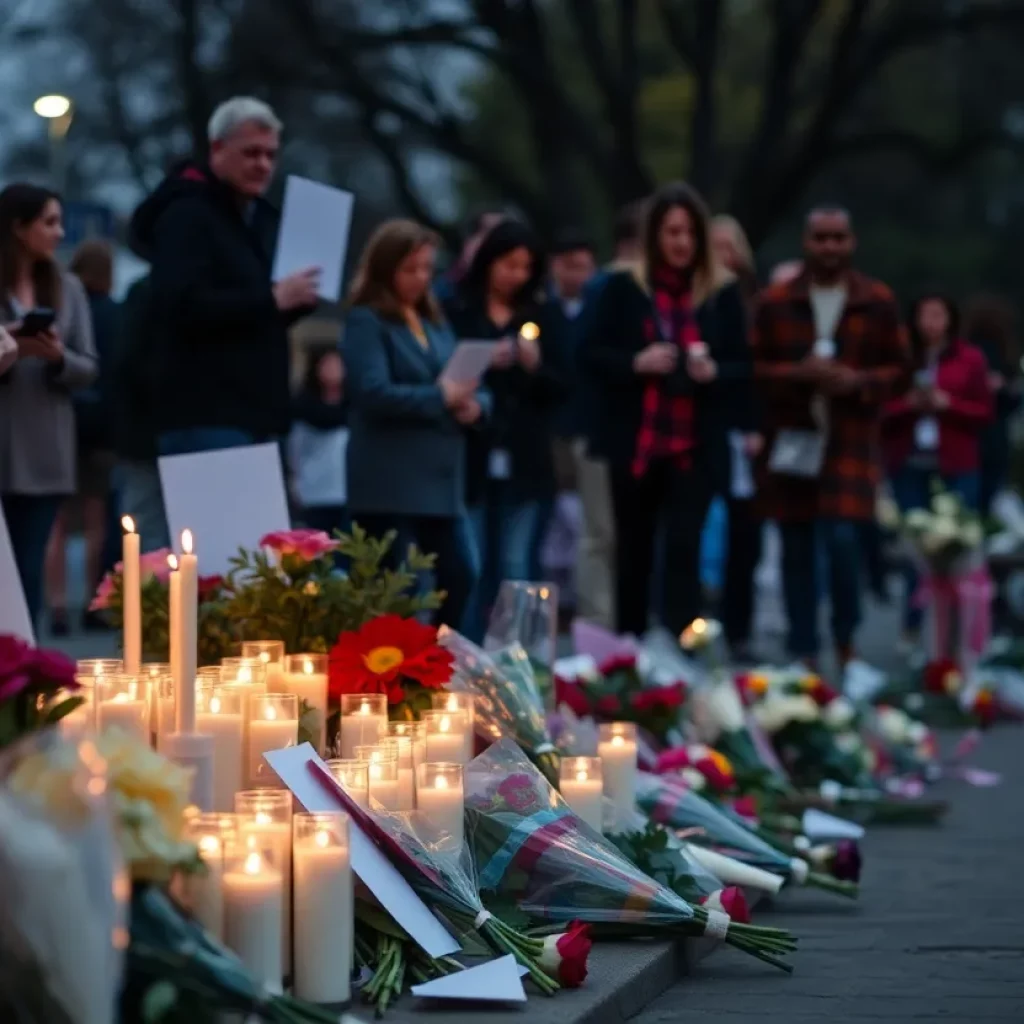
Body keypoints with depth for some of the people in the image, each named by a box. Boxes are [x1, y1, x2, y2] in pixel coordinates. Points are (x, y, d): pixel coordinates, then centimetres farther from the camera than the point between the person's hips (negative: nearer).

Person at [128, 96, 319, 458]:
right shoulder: (186, 215, -7)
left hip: (260, 413, 9)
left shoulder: (262, 218, 21)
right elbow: (182, 306, -21)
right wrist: (272, 298, -20)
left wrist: (298, 299, 6)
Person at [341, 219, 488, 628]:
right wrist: (439, 398, -18)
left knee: (461, 576, 3)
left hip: (442, 477, 7)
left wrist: (474, 406, -6)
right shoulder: (365, 321, -3)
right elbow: (373, 392, -17)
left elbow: (474, 389, 18)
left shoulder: (435, 322, 19)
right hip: (390, 482, -7)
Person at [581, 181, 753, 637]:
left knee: (684, 549, -11)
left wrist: (715, 372, -16)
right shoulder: (623, 287, 0)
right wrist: (636, 362, -17)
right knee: (634, 550, 13)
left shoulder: (723, 292, 2)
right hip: (634, 442, 1)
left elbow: (744, 367, 5)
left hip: (697, 447, -1)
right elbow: (592, 355, 0)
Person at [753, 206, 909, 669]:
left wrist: (859, 381, -13)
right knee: (797, 550, 6)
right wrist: (798, 373, -15)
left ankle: (846, 640, 9)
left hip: (850, 440, -1)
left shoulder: (878, 302, 3)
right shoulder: (775, 301, 3)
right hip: (791, 439, 2)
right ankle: (803, 653, 16)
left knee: (841, 539, -14)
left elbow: (899, 369, 6)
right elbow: (754, 368, 3)